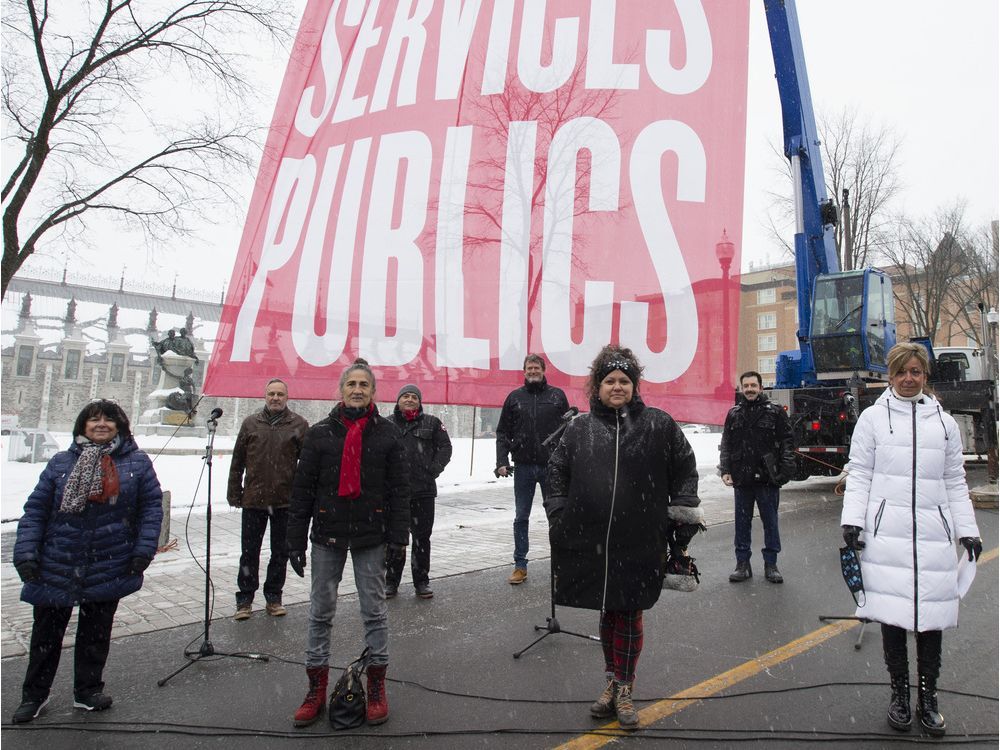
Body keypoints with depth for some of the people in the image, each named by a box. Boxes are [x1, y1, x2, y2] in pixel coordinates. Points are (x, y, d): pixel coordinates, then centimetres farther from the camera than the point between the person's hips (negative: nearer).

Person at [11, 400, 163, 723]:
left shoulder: (137, 462, -2)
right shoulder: (61, 463, 0)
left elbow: (152, 506, -2)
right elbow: (35, 510, 0)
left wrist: (143, 551, -9)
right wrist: (26, 553, -8)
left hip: (108, 571, 0)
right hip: (56, 567, 1)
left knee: (96, 633, 14)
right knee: (46, 633, 15)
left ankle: (88, 690, 32)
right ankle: (34, 694, 34)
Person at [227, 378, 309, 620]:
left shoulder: (298, 425, 0)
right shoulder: (251, 423, 5)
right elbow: (237, 462, 9)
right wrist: (234, 493, 5)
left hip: (285, 500, -1)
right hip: (253, 500, 1)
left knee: (280, 553, 10)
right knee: (249, 552, 9)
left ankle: (273, 597, 24)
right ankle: (245, 599, 22)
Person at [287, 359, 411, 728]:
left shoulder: (388, 433, 0)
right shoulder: (320, 433, 2)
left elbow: (399, 488, 0)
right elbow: (302, 489, 3)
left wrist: (398, 537, -5)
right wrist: (295, 541, 0)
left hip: (371, 535, -1)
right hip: (327, 535, 1)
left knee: (374, 610, 7)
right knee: (320, 611, 10)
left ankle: (377, 686, 22)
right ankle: (317, 688, 24)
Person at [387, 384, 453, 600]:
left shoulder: (431, 423, 6)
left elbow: (445, 447, 7)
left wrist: (433, 469, -3)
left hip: (423, 490, 0)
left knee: (422, 537, 7)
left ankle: (421, 581, 18)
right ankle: (391, 581, 20)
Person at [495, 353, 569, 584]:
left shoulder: (557, 395, 4)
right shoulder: (514, 397, 6)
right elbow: (503, 433, 6)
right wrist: (502, 461, -4)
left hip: (551, 467, -1)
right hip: (523, 467, 1)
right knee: (521, 518, 6)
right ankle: (520, 566, 15)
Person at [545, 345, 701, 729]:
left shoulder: (658, 424, 2)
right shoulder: (580, 428, 6)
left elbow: (684, 468, 9)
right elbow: (557, 471, 11)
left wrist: (683, 514, 4)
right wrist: (559, 517, 5)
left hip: (640, 542, -2)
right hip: (591, 540, 2)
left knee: (629, 614, 6)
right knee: (607, 613, 14)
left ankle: (623, 690, 24)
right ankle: (613, 683, 33)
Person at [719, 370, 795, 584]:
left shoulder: (775, 412, -1)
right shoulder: (734, 414, 8)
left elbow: (786, 443, -4)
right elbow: (726, 445, 9)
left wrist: (785, 471, -13)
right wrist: (725, 470, -1)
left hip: (767, 478, -2)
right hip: (741, 479, 3)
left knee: (770, 522, 8)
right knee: (742, 522, 10)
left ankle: (771, 564, 20)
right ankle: (743, 564, 20)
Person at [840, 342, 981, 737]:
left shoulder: (944, 422, 12)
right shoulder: (873, 417, 3)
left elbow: (955, 481, 16)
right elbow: (859, 473, 1)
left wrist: (968, 530, 12)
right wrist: (852, 520, -7)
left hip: (933, 533, 3)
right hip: (886, 532, -2)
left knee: (932, 616, 5)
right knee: (892, 615, 3)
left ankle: (928, 699, 21)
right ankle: (900, 694, 20)